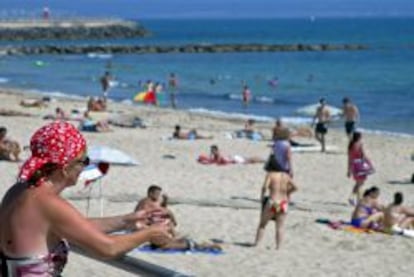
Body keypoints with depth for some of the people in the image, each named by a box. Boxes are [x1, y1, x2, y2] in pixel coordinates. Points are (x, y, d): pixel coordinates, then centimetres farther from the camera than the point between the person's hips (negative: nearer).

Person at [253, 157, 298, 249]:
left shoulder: (270, 175, -4)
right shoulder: (286, 176, 9)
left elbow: (264, 187, -17)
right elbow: (295, 187, 9)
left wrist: (262, 196, -1)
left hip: (272, 203, -3)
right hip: (283, 204, 4)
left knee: (262, 224, 10)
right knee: (280, 227, 6)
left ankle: (256, 244, 8)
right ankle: (278, 247, -1)